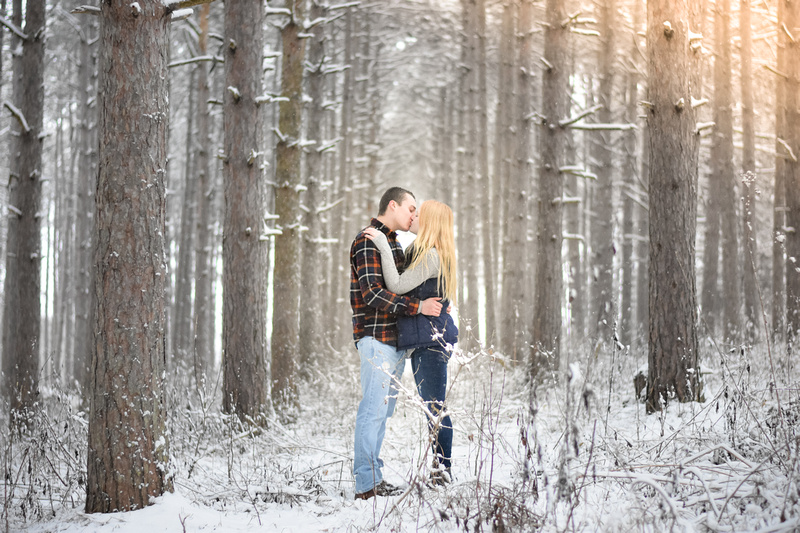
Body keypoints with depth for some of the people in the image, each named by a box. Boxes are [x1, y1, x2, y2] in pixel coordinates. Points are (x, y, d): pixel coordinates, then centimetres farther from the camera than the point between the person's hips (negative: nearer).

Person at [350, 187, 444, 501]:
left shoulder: (392, 242, 21)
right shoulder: (367, 241, -10)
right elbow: (372, 293, -20)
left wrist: (436, 304, 15)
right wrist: (417, 307, -21)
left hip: (395, 338, 10)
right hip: (375, 336, -10)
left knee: (382, 409, 11)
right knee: (373, 409, -10)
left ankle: (373, 477, 16)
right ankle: (367, 484, -9)